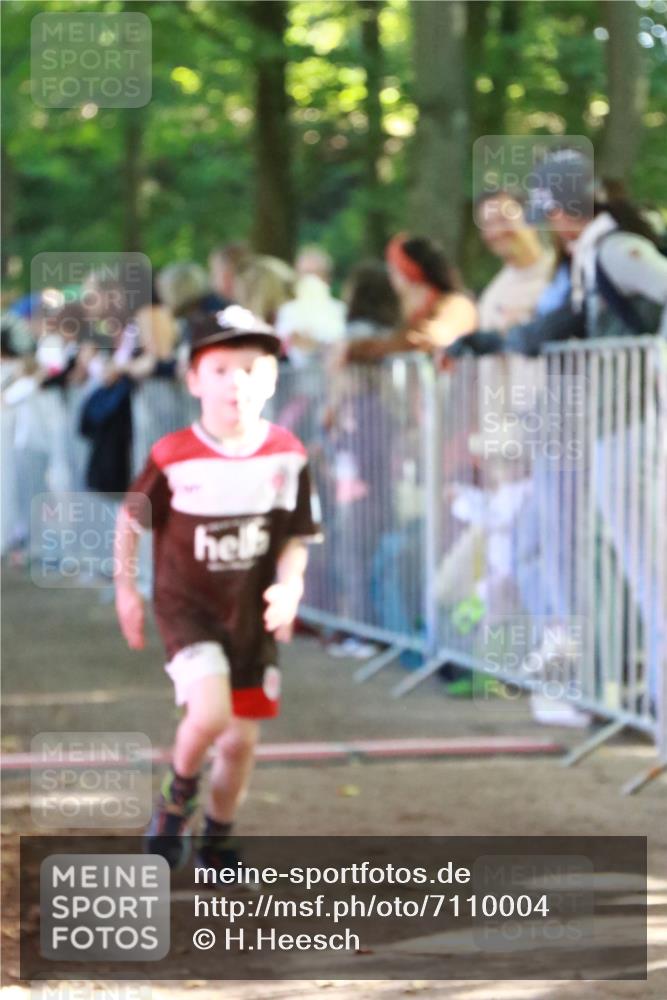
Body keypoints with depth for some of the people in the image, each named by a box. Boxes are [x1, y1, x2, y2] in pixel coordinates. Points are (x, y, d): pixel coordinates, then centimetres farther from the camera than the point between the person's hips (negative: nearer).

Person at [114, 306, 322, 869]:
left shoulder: (287, 456, -7)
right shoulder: (173, 457, -13)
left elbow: (296, 537, 2)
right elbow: (132, 518, 2)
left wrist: (289, 588, -15)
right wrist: (126, 588, 5)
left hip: (254, 613, 3)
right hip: (187, 606, -3)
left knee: (241, 740, 10)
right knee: (210, 712, -25)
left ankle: (216, 845, 32)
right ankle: (178, 797, 6)